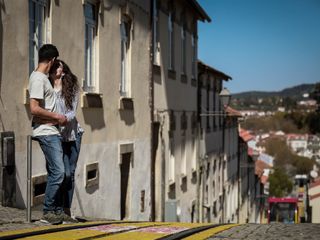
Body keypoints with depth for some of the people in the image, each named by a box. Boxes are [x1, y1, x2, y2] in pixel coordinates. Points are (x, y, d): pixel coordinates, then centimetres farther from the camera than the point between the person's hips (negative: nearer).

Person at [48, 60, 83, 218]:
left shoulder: (71, 88, 2)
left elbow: (72, 112, -6)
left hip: (73, 134, 2)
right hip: (56, 136, -2)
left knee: (71, 173, 5)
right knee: (64, 173, -12)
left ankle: (67, 209, 15)